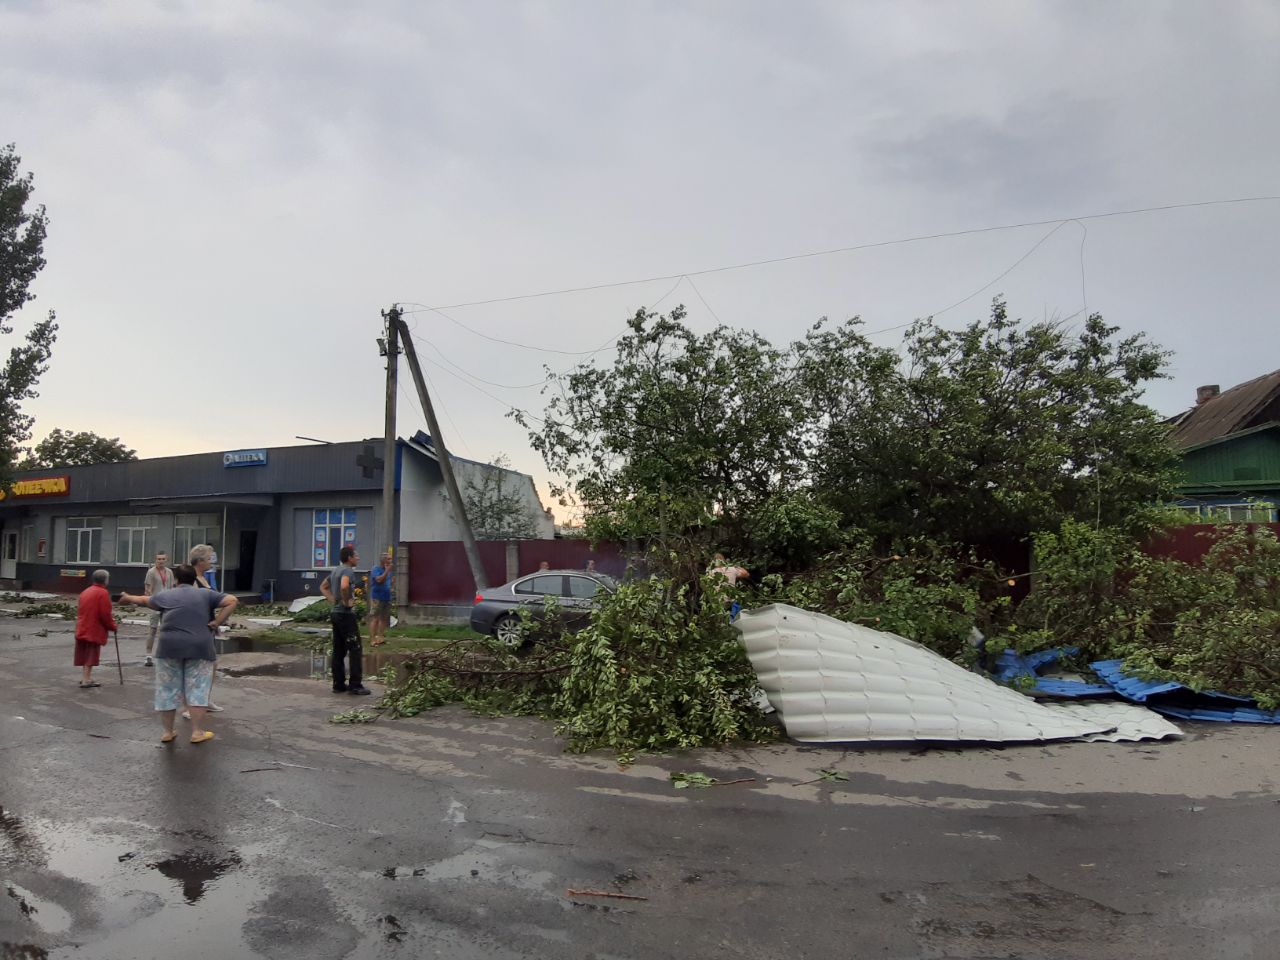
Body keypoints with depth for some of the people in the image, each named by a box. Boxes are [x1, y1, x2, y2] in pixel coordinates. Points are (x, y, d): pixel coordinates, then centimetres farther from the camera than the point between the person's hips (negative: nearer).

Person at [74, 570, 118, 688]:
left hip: (82, 629, 8)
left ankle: (86, 677, 23)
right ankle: (86, 680, -3)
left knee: (85, 654, 15)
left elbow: (80, 611, 19)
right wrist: (113, 626, -2)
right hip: (94, 630, -8)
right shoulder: (103, 593, -13)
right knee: (91, 655, -3)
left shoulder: (86, 591, 13)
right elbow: (105, 614, -17)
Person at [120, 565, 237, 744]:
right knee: (197, 690, 3)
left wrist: (128, 598, 53)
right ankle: (197, 732, 3)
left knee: (168, 690, 12)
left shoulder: (165, 595, 15)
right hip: (199, 648, -1)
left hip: (169, 647, 1)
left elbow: (144, 600, 33)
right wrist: (218, 622, 0)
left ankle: (167, 732, 19)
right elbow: (231, 601, -1)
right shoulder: (206, 594, 10)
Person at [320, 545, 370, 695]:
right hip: (346, 615, -10)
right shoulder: (348, 570, -15)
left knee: (339, 651, 12)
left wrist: (333, 600, 15)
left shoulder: (336, 570, 14)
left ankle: (339, 684, 16)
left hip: (336, 614, 10)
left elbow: (323, 586, 26)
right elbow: (344, 586, -34)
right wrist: (346, 602, -20)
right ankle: (355, 686, -4)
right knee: (355, 650, -4)